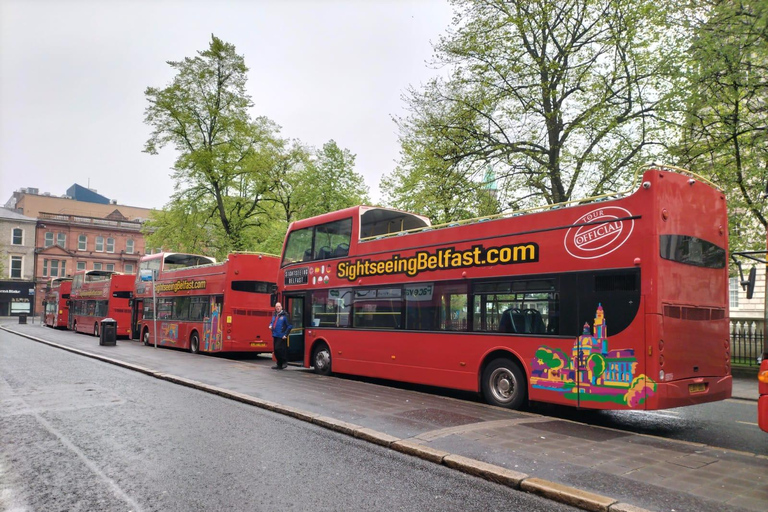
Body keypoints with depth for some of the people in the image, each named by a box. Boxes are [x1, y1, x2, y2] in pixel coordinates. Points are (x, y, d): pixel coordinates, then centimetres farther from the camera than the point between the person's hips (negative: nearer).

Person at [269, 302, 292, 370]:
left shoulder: (285, 315, -9)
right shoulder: (274, 315, 13)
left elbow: (289, 326, -10)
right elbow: (272, 322, 28)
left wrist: (285, 335, -13)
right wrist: (270, 325, 4)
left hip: (281, 337, -8)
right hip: (275, 336, 8)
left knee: (278, 349, -14)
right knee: (276, 351, 11)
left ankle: (284, 361, 3)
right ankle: (279, 365, 21)